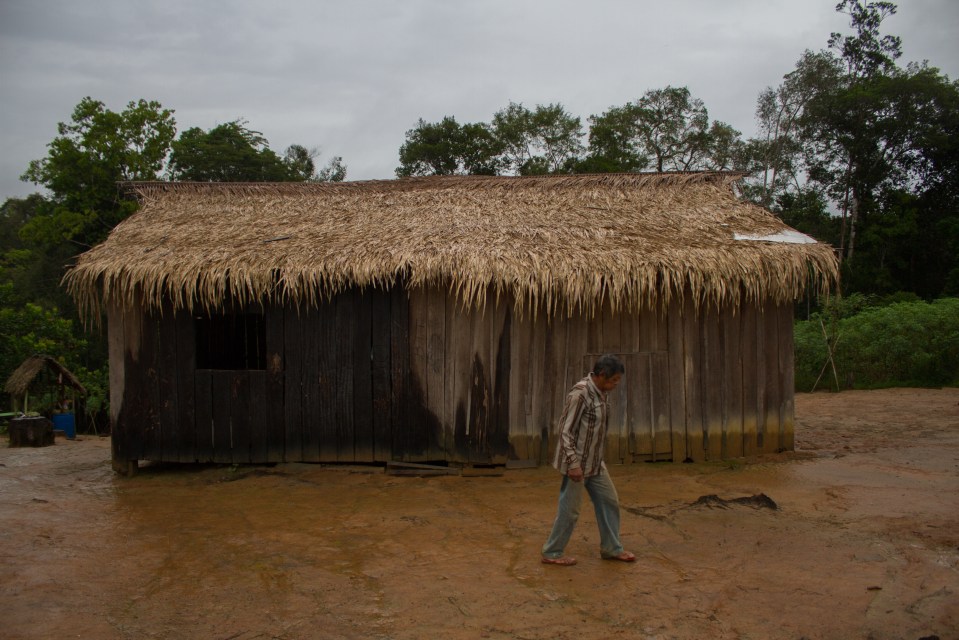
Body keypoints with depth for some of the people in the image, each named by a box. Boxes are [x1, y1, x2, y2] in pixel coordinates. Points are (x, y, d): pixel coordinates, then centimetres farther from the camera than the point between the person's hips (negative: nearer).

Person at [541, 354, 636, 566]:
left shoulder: (602, 392, 4)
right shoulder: (580, 393, -23)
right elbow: (566, 430, -22)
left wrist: (596, 458, 19)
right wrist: (574, 463, -23)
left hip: (595, 462, 9)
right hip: (578, 462, -9)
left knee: (609, 501, 15)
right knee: (570, 510, 2)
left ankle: (611, 548, 29)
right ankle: (551, 553, 17)